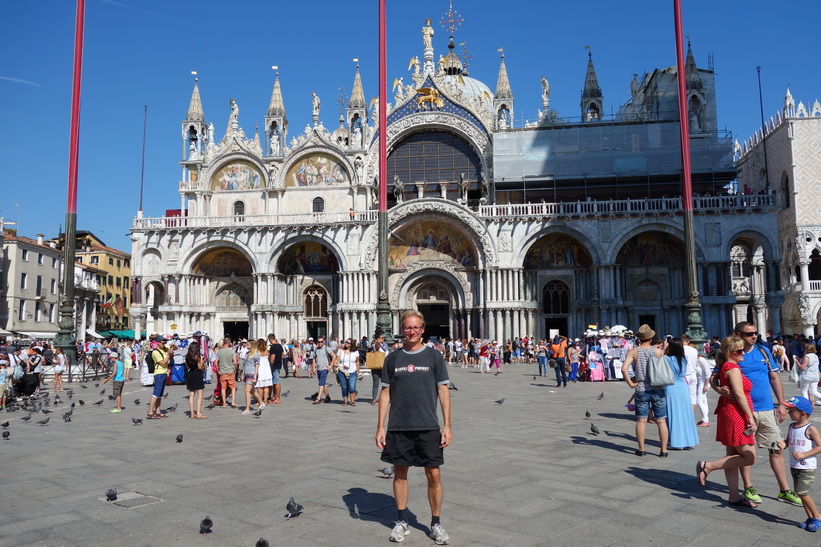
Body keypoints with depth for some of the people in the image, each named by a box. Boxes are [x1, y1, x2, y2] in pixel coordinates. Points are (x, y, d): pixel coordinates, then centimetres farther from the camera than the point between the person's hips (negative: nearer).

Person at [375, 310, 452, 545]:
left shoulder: (433, 356, 1)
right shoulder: (393, 358, 4)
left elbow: (443, 391, 1)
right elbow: (385, 393, 6)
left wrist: (447, 425, -4)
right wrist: (380, 426, 2)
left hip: (428, 427, -1)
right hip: (398, 428, 1)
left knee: (434, 475, 2)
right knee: (400, 473, 10)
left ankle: (436, 523, 19)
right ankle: (402, 521, 27)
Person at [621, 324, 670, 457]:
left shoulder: (634, 351, -5)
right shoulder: (657, 351, -4)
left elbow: (624, 368, -15)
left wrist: (631, 383, -7)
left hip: (641, 390, 0)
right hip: (658, 390, 0)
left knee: (641, 420, 8)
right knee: (661, 421, 7)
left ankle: (641, 449, 14)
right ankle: (663, 450, 11)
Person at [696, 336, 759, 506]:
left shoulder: (725, 367, 14)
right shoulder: (733, 368, -14)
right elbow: (739, 394, -20)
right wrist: (750, 417, -18)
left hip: (728, 414, 10)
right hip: (736, 415, -10)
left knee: (733, 457, 13)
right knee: (749, 458, -7)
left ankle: (734, 496, 18)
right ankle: (707, 466, -5)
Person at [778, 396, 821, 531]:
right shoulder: (792, 426, 7)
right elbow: (788, 441, 19)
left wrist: (803, 455, -22)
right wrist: (783, 444, -4)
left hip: (807, 467, -7)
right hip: (794, 466, 7)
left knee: (801, 492, -11)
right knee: (801, 493, 11)